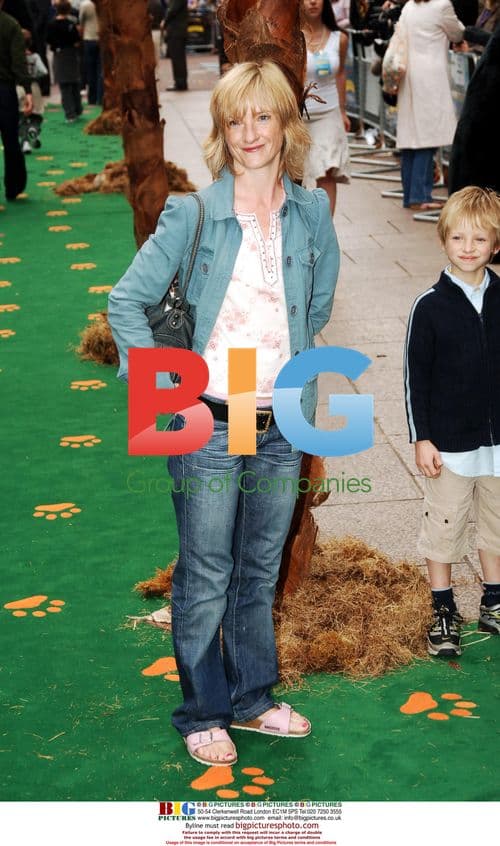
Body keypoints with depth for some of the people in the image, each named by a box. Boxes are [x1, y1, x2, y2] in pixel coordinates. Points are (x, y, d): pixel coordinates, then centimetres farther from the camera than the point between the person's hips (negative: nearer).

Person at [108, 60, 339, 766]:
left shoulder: (312, 214, 2)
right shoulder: (193, 215, -8)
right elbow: (127, 301, -6)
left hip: (283, 428, 4)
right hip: (209, 424, -4)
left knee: (260, 573, 17)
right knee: (205, 580, 6)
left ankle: (251, 699, 34)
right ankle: (202, 714, 23)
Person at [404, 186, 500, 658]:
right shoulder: (431, 306, -10)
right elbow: (416, 376, -6)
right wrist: (421, 439, -8)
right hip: (449, 444, -3)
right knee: (444, 527, 8)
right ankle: (444, 614, 23)